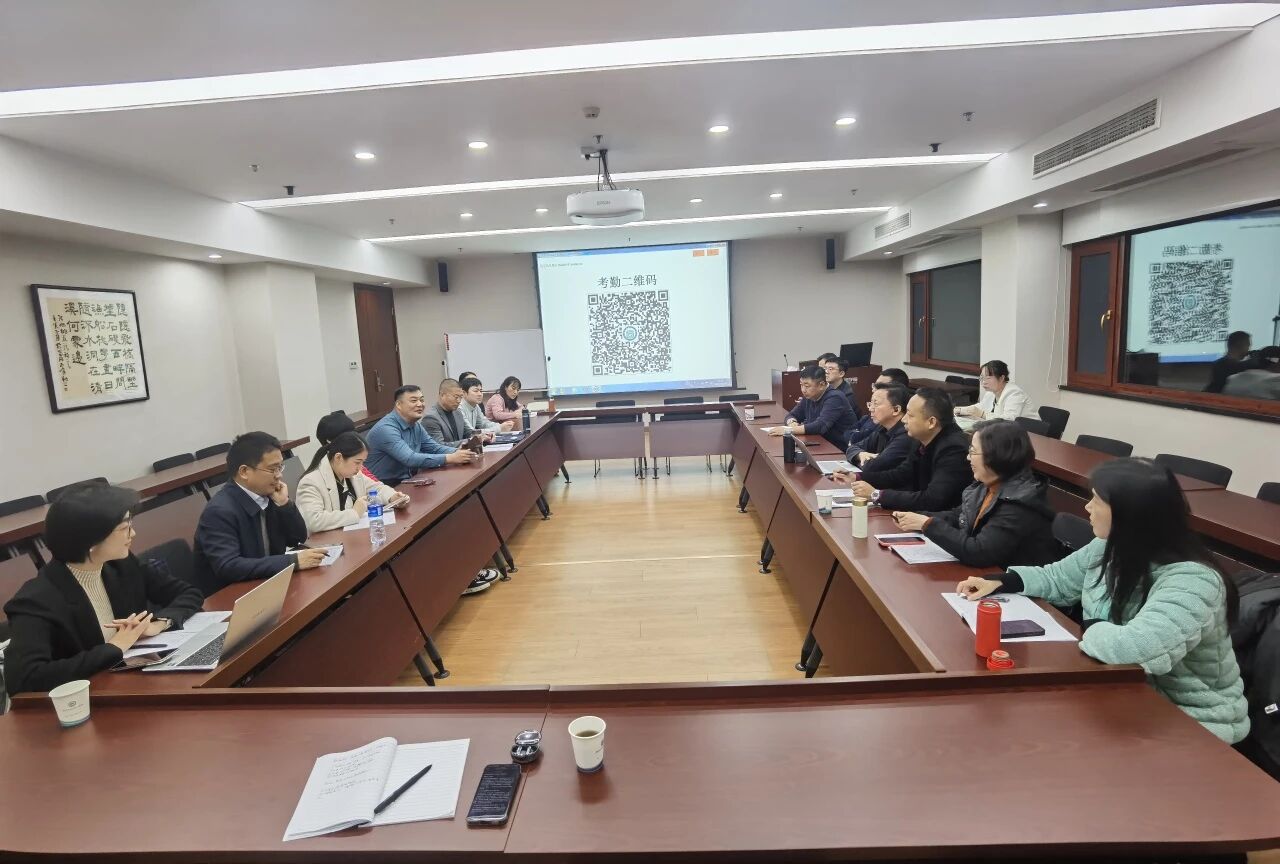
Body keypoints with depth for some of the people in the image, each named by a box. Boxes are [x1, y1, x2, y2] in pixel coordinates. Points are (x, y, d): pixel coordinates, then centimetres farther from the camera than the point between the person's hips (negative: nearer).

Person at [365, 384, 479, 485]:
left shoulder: (416, 426, 8)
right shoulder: (386, 428, -21)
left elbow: (435, 448, 6)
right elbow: (410, 459, -30)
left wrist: (458, 453, -15)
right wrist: (449, 458, -32)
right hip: (384, 487, -8)